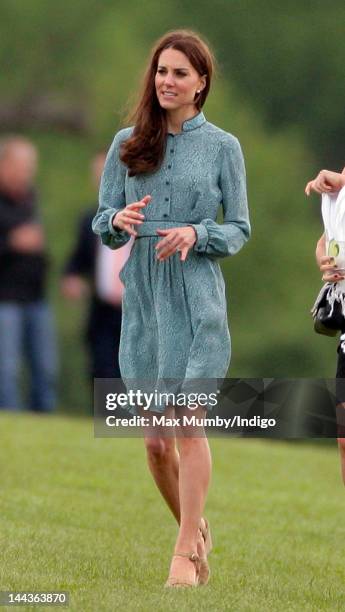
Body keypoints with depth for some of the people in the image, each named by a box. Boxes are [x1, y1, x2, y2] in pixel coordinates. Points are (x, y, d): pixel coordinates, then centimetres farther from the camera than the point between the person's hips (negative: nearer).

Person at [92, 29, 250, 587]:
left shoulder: (222, 146, 4)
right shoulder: (127, 145, 10)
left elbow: (239, 229, 4)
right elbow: (102, 223, 10)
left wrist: (195, 234, -15)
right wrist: (118, 221, -13)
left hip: (197, 299, -3)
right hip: (143, 297, 3)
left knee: (188, 422, -12)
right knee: (154, 437, 6)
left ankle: (186, 554, -9)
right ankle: (196, 529, 27)